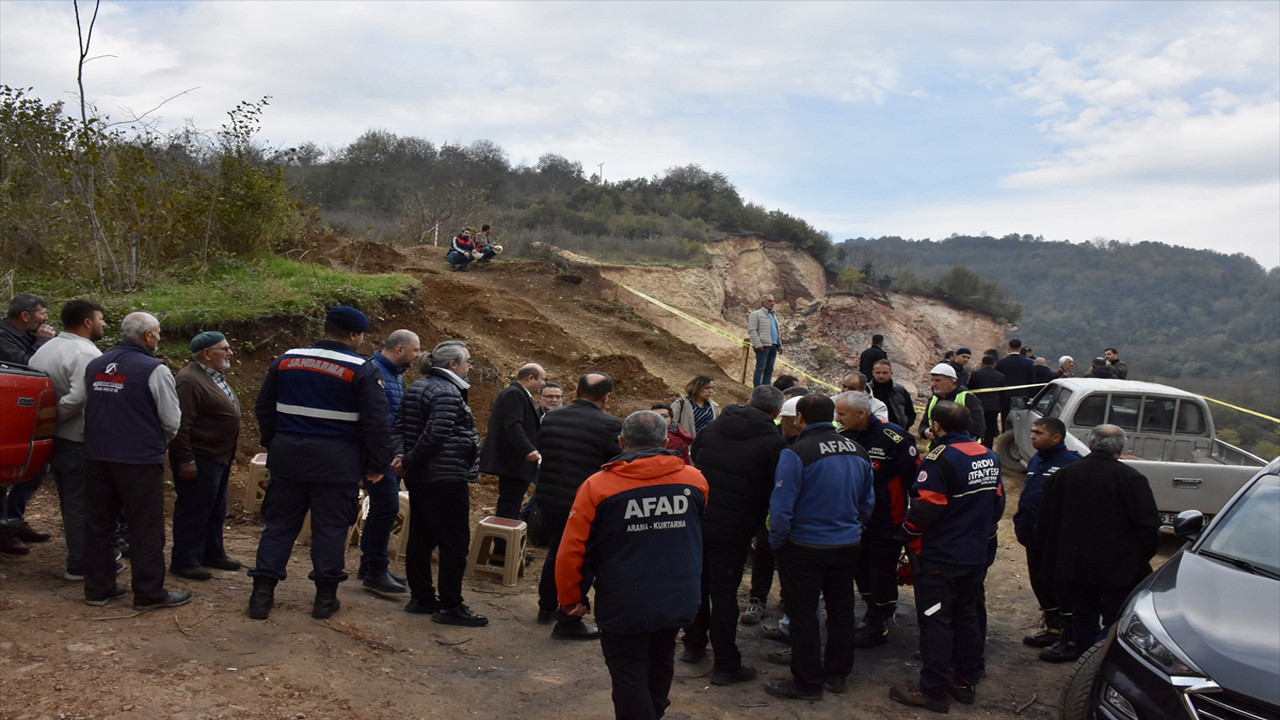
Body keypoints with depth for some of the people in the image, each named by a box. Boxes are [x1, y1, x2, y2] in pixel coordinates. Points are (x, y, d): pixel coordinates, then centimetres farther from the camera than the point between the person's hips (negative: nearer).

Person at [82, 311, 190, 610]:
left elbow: (87, 408, 16)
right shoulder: (154, 370, -12)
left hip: (96, 457, 6)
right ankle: (149, 593, 9)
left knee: (98, 523, 15)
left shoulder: (94, 366, 7)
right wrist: (159, 442, 10)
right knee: (146, 528, 3)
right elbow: (172, 420, -10)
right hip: (140, 459, -6)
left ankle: (98, 588, 24)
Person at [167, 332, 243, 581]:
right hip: (199, 459, -10)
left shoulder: (216, 377, 14)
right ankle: (184, 561, 9)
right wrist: (186, 460, -24)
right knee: (194, 510, -1)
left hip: (219, 457, 10)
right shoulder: (189, 380, -20)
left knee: (216, 510, 18)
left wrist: (228, 456, 23)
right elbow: (181, 424, -24)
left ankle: (213, 553, 30)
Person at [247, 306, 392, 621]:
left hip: (287, 457, 4)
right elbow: (376, 423, -11)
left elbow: (263, 408, 15)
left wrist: (272, 444, 23)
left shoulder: (286, 360, 7)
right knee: (330, 528, 6)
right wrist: (377, 464, -3)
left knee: (279, 524, 12)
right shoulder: (362, 370, -9)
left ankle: (262, 593, 12)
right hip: (336, 462, -4)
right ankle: (325, 597, 11)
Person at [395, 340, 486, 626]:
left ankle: (421, 598, 23)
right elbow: (435, 435, -23)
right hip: (447, 479, -10)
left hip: (419, 478, 10)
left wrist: (402, 455, -5)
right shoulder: (447, 393, -16)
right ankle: (450, 606, 2)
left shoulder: (417, 387, 14)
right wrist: (411, 461, -12)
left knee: (421, 538, 14)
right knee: (455, 542, -3)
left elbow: (400, 426, 8)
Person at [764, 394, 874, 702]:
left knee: (803, 614, 6)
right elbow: (868, 502, 11)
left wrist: (776, 542, -6)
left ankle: (807, 682, 15)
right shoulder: (857, 451, 1)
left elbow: (782, 506, -20)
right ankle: (837, 674, 33)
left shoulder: (796, 453, -19)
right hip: (848, 546, 6)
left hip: (806, 547, -6)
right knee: (841, 609, 19)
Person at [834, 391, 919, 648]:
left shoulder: (894, 438, -21)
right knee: (860, 569, 17)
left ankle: (878, 626, 21)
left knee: (882, 574, 5)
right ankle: (873, 611, 38)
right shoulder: (845, 437, 0)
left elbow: (916, 478, -16)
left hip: (886, 522, -6)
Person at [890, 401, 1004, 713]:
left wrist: (909, 536, -5)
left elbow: (925, 508, -22)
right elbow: (997, 503, 15)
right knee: (967, 617, 18)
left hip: (939, 558, -8)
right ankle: (966, 682, 28)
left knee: (936, 622, 0)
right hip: (975, 556, 8)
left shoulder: (940, 459, -20)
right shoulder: (989, 457, 6)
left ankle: (933, 691, 7)